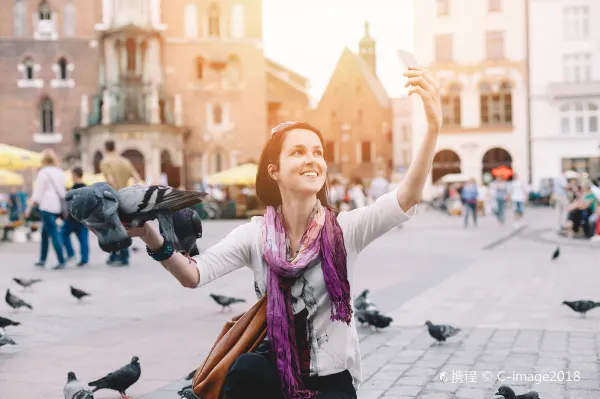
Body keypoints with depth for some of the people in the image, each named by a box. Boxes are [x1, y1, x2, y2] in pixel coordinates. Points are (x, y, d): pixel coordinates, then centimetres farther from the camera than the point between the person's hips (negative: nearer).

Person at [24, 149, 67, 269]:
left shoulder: (43, 172, -7)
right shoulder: (60, 172, 12)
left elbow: (37, 192, -8)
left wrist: (29, 206, -2)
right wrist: (64, 207, 20)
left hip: (47, 206, -7)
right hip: (58, 206, 7)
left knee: (53, 233, -5)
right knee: (45, 232, 17)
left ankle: (61, 261, -8)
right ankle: (42, 259, 20)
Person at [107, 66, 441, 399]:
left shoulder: (345, 229, -12)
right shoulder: (256, 235, -7)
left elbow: (408, 198, -28)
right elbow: (194, 275, -18)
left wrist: (433, 127, -42)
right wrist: (150, 236, -36)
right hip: (277, 369, 0)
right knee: (245, 369, -31)